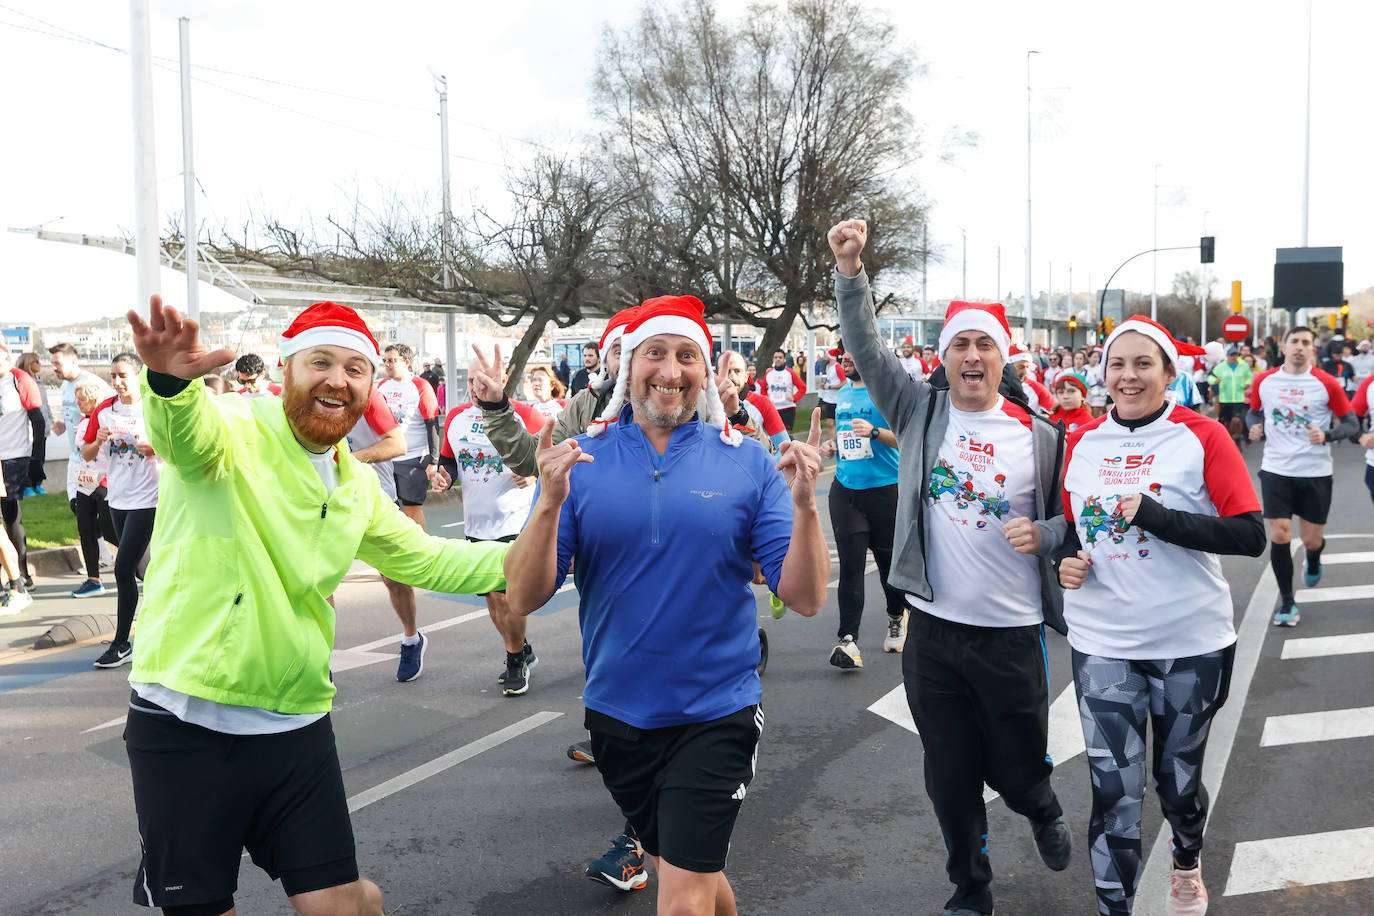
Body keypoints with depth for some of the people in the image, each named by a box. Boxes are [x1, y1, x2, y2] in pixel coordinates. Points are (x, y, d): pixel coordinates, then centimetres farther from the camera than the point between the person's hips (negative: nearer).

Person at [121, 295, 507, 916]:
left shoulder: (357, 486, 10)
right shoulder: (230, 434, -12)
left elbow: (425, 559, 22)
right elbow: (187, 430, -35)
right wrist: (169, 380, -58)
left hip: (297, 726, 5)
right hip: (185, 726, -4)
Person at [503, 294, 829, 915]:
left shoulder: (746, 462, -7)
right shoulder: (580, 460, -5)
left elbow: (805, 599, -10)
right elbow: (522, 598, -10)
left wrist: (804, 504, -26)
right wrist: (551, 503, -26)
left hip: (715, 714, -2)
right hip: (616, 713, 3)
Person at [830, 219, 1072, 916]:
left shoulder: (1039, 437, -1)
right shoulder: (919, 411, 1)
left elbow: (1066, 519, 8)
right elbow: (866, 349, -8)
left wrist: (1043, 535, -14)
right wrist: (849, 271, -20)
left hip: (1013, 634, -1)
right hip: (933, 630, 1)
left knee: (1017, 766, 11)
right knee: (949, 774, 12)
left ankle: (1044, 812, 49)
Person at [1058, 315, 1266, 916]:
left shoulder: (1202, 437, -7)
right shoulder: (1083, 442, 4)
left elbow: (1250, 535, -14)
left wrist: (1154, 517, -23)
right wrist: (1068, 559, -4)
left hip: (1191, 642, -1)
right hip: (1103, 643, 2)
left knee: (1178, 778, 18)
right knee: (1114, 793, -1)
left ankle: (1187, 861, 49)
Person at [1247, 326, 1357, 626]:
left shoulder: (1326, 384, -6)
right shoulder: (1264, 381, 0)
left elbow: (1351, 423, 0)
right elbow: (1253, 412, 17)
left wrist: (1327, 435, -19)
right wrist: (1254, 427, -5)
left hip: (1315, 473, -1)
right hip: (1275, 470, 1)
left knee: (1312, 540, 7)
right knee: (1279, 536, -5)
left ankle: (1313, 562, 46)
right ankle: (1286, 601, 11)